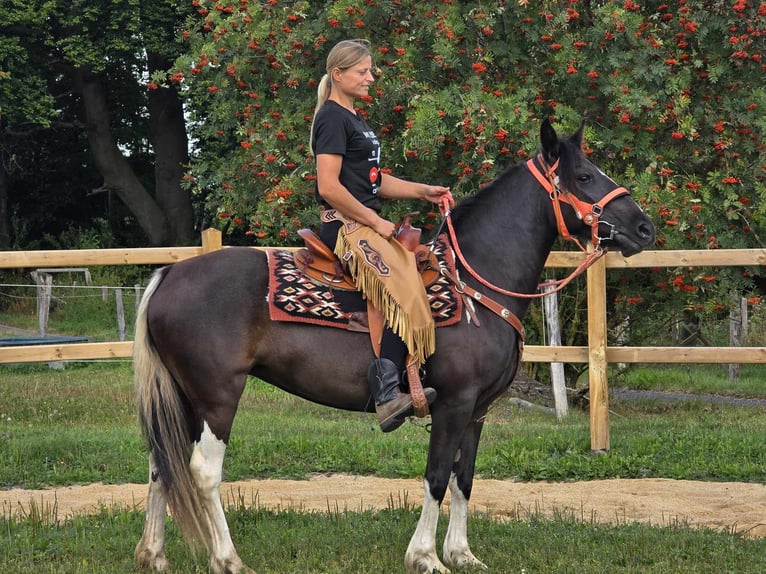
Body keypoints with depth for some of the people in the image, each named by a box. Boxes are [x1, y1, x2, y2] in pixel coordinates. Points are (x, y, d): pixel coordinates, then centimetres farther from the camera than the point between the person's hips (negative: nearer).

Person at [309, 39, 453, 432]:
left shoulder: (355, 120, 21)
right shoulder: (332, 119, -10)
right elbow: (329, 186, -20)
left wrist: (423, 191, 12)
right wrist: (375, 222, -15)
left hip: (366, 222, 11)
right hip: (344, 224, -11)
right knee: (405, 293, -24)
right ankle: (388, 396, -28)